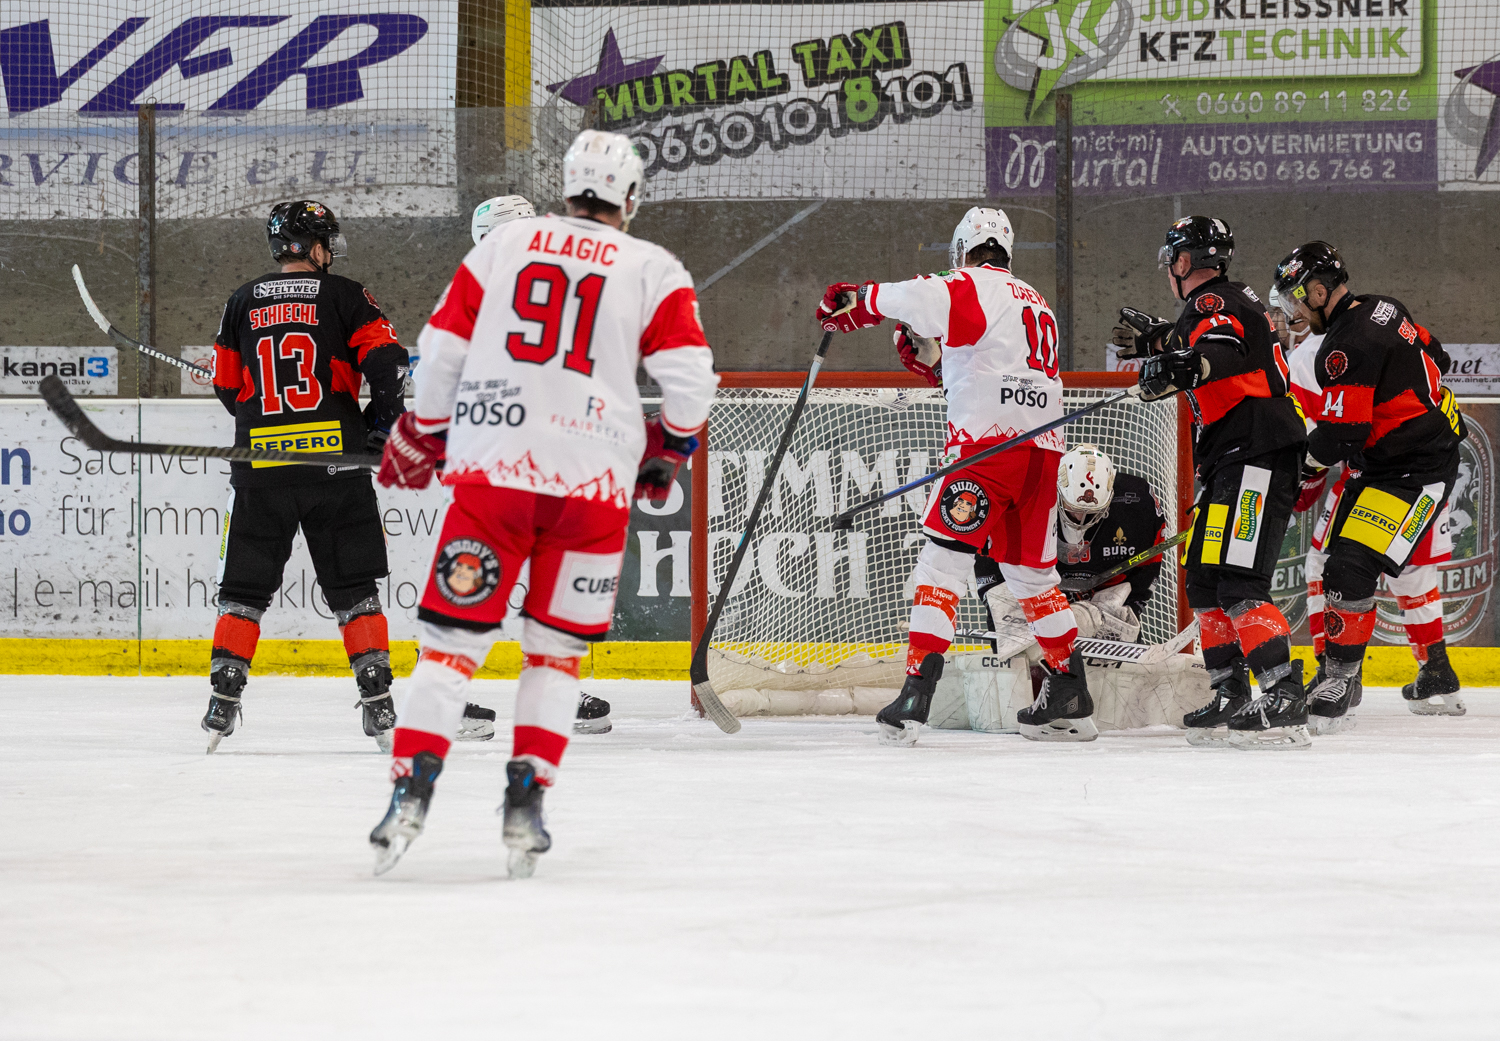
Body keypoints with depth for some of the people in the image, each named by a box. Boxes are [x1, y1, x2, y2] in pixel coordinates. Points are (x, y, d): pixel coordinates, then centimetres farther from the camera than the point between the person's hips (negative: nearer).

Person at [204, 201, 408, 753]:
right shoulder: (344, 296, 0)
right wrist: (381, 420, 7)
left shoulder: (242, 303, 9)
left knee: (245, 585, 9)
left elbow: (226, 385, 15)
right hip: (334, 460, -1)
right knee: (353, 585, 6)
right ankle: (377, 703, 1)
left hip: (261, 468, 2)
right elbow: (387, 360, -9)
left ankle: (222, 703, 2)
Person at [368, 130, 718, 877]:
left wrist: (422, 437, 21)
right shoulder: (653, 270, 4)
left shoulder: (504, 244, 9)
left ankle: (411, 790, -8)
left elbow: (441, 352, 7)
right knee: (558, 647, 13)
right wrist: (669, 449, 16)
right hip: (594, 480, 0)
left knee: (454, 635, 4)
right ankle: (525, 802, 5)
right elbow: (690, 380, -2)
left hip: (491, 468, 0)